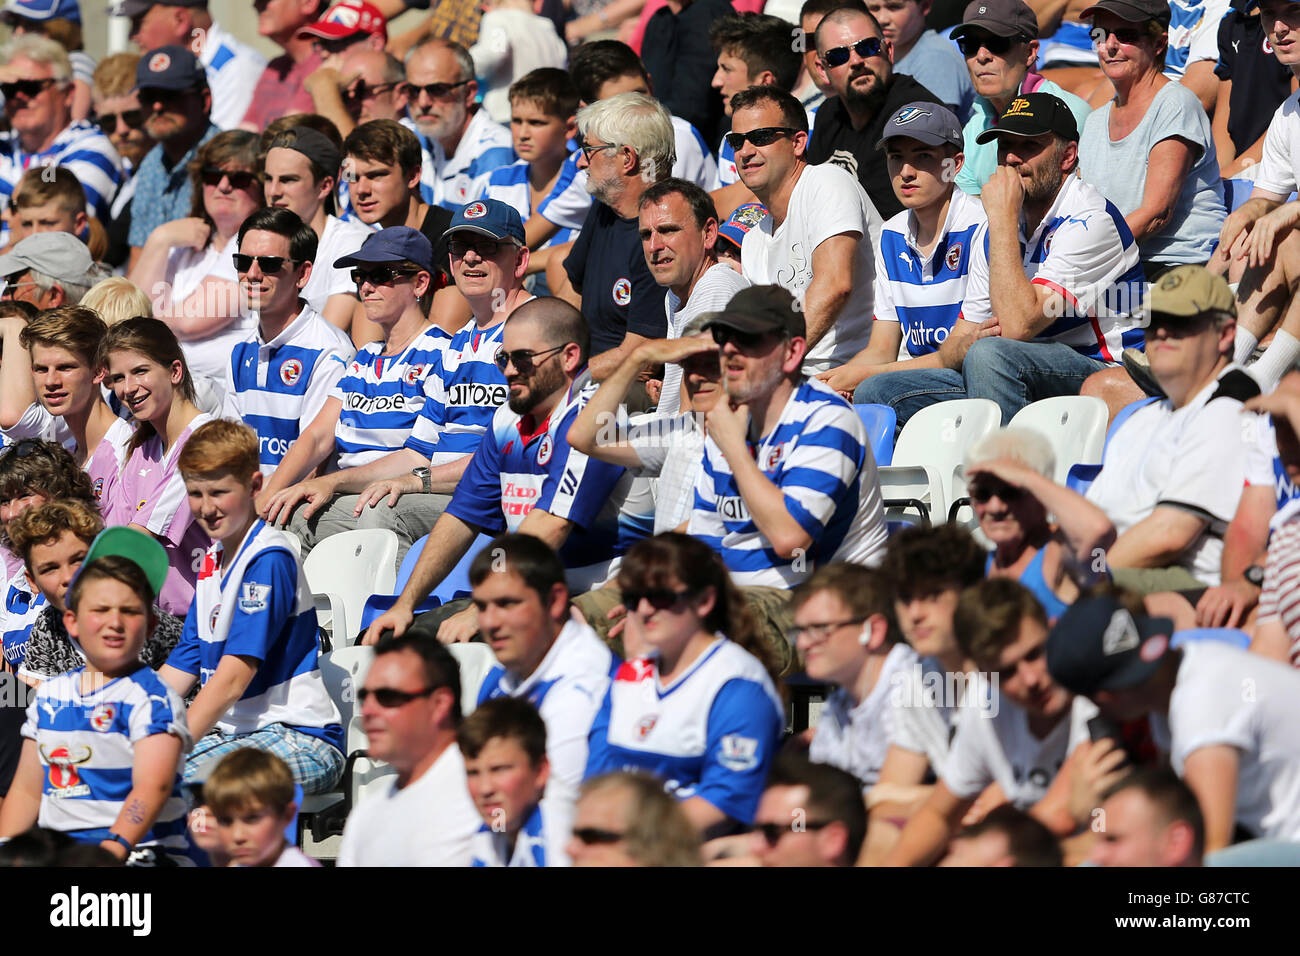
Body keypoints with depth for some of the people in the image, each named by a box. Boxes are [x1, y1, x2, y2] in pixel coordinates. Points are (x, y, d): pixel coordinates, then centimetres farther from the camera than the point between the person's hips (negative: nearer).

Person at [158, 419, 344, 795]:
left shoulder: (268, 560, -13)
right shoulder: (212, 560, 16)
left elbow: (235, 678, -20)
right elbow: (183, 665, 18)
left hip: (302, 742, -9)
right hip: (233, 731, 9)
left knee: (179, 781, -36)